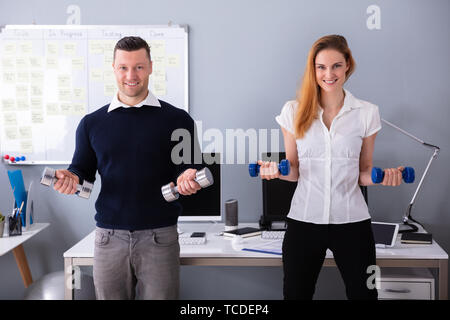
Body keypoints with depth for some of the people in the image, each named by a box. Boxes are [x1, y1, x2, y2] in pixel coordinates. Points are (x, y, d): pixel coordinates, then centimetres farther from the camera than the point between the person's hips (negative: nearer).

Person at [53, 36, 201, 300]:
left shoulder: (177, 119, 3)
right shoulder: (92, 124, 9)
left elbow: (191, 167, 5)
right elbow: (83, 170, 15)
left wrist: (187, 179, -17)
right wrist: (70, 179, -8)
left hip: (160, 237, -2)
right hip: (109, 237, 2)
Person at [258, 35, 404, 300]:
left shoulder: (367, 113, 1)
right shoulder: (294, 111, 1)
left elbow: (363, 173, 8)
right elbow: (294, 170, 8)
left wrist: (382, 177, -13)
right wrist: (277, 171, -13)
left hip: (352, 219, 0)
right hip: (304, 218, 0)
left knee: (363, 293, 7)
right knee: (296, 294, 9)